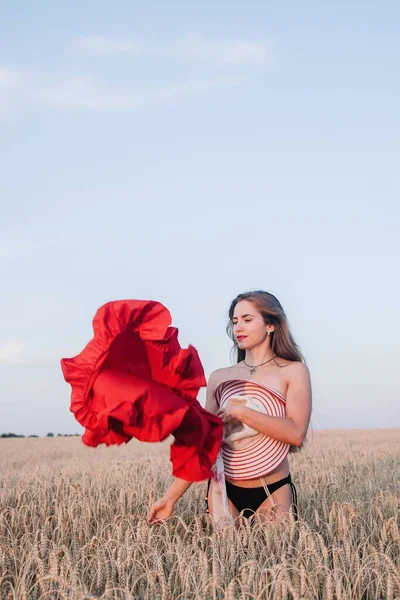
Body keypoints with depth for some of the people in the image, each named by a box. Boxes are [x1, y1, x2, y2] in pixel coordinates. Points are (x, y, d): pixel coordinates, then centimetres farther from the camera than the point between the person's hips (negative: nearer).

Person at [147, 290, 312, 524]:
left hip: (273, 493, -3)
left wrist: (240, 411, -19)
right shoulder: (219, 378, 6)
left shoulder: (293, 371, -3)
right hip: (224, 490, 3)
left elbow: (296, 433, -17)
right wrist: (171, 496, 0)